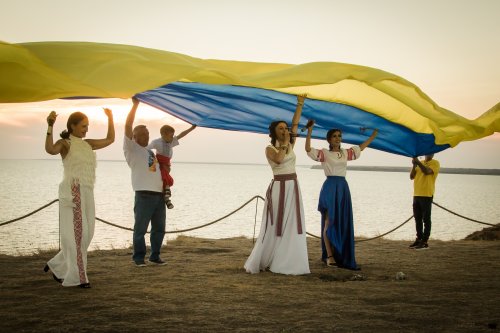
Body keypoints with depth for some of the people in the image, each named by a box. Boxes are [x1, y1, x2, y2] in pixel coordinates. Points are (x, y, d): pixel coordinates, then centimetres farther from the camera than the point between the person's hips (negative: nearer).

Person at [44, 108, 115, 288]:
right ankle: (78, 277, -1)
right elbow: (50, 149, -24)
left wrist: (110, 118, 21)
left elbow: (110, 139, 24)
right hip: (73, 192, -8)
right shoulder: (65, 143, -2)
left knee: (86, 234, 9)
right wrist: (50, 127, -30)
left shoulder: (88, 144, 18)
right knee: (76, 233, -6)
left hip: (87, 193, 8)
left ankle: (58, 266, 24)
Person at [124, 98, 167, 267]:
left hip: (159, 194, 7)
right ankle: (139, 257, 7)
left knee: (159, 228, 10)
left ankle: (155, 256, 21)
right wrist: (135, 105, -12)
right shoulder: (131, 148, 2)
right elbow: (128, 127, -10)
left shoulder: (150, 151, 23)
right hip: (144, 195, -7)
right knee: (140, 228, -3)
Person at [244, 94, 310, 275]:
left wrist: (300, 104, 5)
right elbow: (278, 159, -25)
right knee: (275, 226, -4)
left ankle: (288, 262, 9)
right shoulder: (270, 149, -4)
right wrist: (285, 143, -15)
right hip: (279, 188, -6)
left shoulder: (290, 145, 11)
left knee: (292, 226, 4)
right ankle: (260, 262, 5)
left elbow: (295, 123, 9)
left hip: (293, 188, 6)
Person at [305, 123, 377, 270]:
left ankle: (341, 256, 12)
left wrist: (374, 134, 26)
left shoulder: (346, 153, 14)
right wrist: (309, 132, -22)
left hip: (343, 187, 5)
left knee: (343, 223, 5)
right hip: (330, 187, -5)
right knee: (329, 222, -6)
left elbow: (361, 147, 25)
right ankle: (329, 256, -5)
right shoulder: (324, 153, -1)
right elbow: (308, 149, -14)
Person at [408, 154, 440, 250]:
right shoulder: (420, 163, 17)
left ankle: (425, 241, -3)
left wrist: (418, 162, -21)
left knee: (426, 219, -4)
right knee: (417, 219, 10)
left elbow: (427, 171, -20)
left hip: (427, 195, -7)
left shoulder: (435, 163, -2)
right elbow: (412, 177, 10)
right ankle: (419, 239, 17)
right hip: (416, 194, 7)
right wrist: (414, 165, -4)